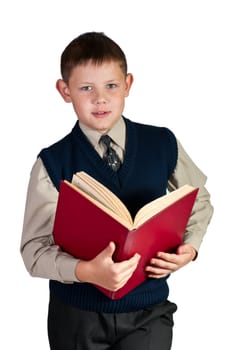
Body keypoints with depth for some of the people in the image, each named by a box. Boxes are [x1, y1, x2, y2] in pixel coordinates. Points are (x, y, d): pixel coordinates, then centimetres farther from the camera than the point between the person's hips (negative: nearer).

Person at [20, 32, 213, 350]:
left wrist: (190, 247, -6)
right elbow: (34, 249, -13)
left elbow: (199, 201, 12)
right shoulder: (52, 163, -9)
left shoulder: (163, 144, -3)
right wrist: (86, 272, -29)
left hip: (148, 310, 1)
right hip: (77, 314, 0)